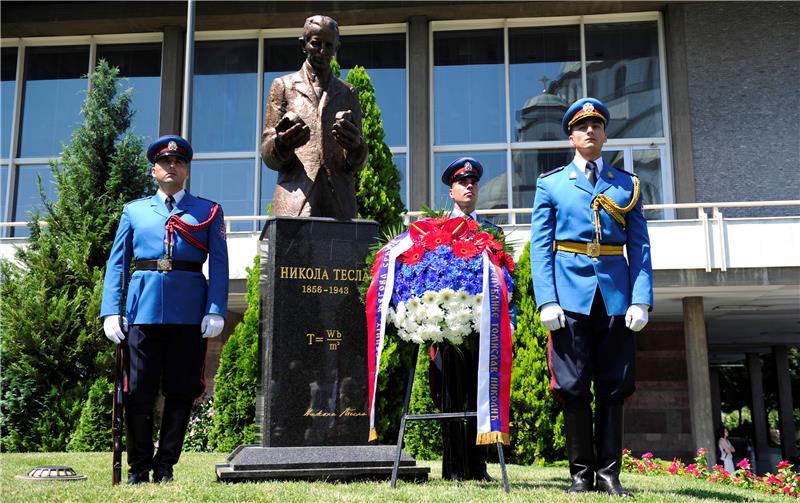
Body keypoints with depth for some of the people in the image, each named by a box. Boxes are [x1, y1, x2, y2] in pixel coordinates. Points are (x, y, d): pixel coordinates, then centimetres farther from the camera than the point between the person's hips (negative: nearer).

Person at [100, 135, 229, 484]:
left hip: (189, 311, -1)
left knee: (181, 392, 3)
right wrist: (111, 311, -1)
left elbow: (219, 265, 3)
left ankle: (165, 467, 15)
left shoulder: (209, 212, 11)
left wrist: (216, 311, -9)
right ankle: (138, 468, 15)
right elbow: (117, 263, 11)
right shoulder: (134, 211, 16)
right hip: (143, 309, 1)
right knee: (138, 392, 2)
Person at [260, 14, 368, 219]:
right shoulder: (283, 85, 15)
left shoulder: (348, 93, 19)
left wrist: (355, 146, -12)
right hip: (294, 204, -1)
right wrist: (283, 143, -15)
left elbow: (357, 164, 13)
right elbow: (267, 153, 8)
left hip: (340, 205, 2)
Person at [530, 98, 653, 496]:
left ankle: (609, 474, 11)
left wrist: (641, 300, -4)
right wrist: (547, 300, -9)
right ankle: (581, 473, 10)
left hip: (616, 297, 2)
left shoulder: (627, 185, 13)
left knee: (613, 388, 3)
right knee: (573, 388, 0)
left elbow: (640, 247, 7)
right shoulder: (551, 184, 9)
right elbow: (540, 246, 2)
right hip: (571, 296, -1)